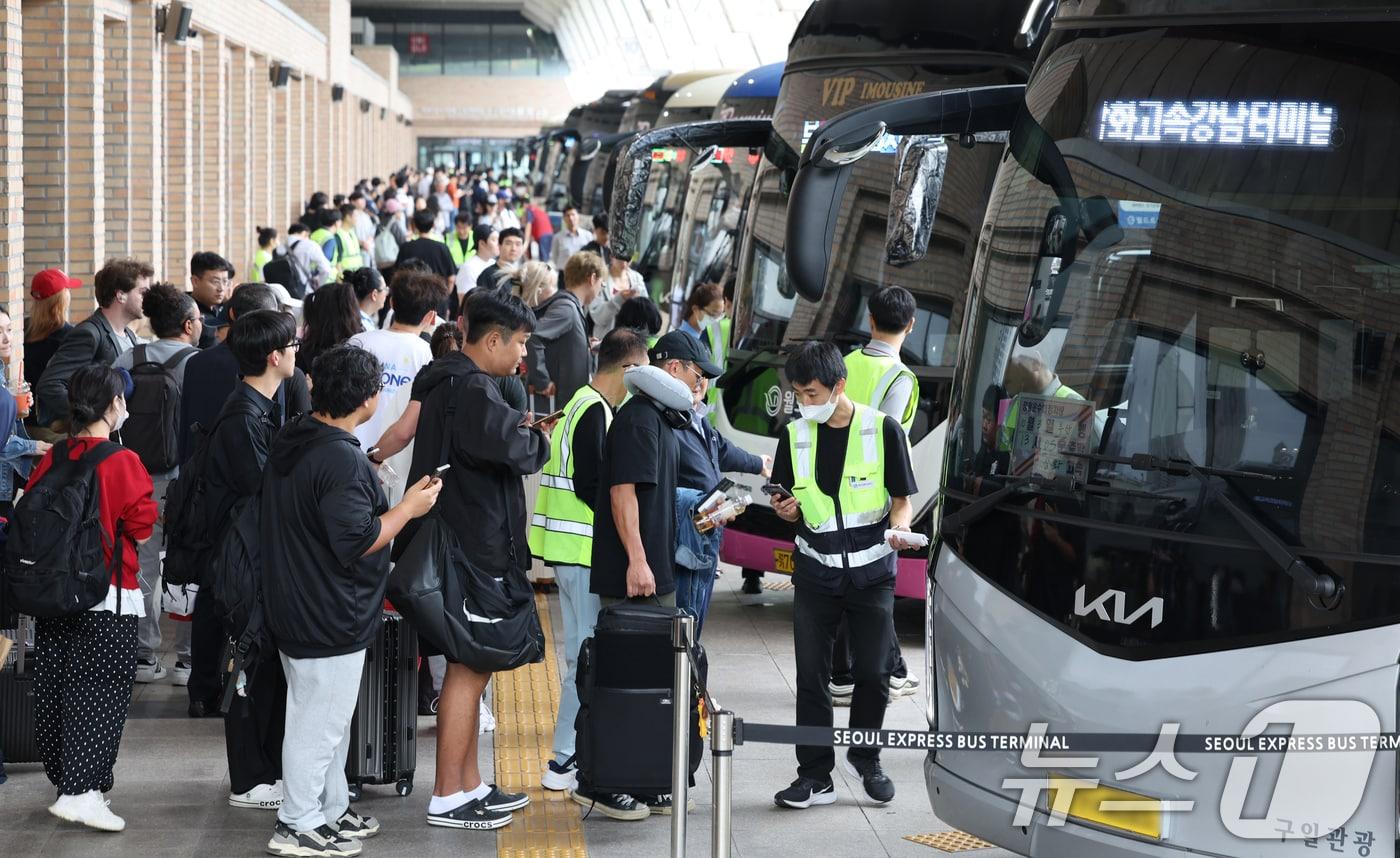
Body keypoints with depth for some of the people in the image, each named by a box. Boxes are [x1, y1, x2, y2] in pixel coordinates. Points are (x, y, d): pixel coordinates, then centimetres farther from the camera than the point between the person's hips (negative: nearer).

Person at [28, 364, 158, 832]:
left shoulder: (51, 458, 1)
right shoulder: (123, 463, -13)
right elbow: (142, 531, -12)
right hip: (109, 599, -5)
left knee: (56, 689, 13)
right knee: (99, 693, -1)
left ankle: (66, 780, 23)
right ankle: (81, 792, -6)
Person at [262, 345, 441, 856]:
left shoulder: (289, 440, 6)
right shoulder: (342, 460, -25)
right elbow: (357, 541, -25)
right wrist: (408, 508, -13)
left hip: (292, 601, 10)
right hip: (330, 616, -10)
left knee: (329, 718, 21)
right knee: (319, 722, 1)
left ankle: (331, 810, 31)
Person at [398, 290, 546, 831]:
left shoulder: (452, 381, 15)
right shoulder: (471, 390, -19)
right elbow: (513, 450, -29)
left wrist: (520, 426, 3)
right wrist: (538, 438, -8)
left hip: (463, 546, 11)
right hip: (474, 550, -11)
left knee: (470, 667, 16)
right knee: (469, 669, -5)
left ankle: (470, 786, 24)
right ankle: (447, 798, -1)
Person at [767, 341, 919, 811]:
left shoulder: (882, 429, -6)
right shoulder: (794, 434, 2)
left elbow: (902, 497, 0)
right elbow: (792, 502, 11)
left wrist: (899, 528, -20)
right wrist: (787, 510, -12)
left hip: (872, 570, -2)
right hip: (816, 571, 2)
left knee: (873, 671, 1)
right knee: (811, 674, 0)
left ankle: (864, 756, 25)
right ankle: (815, 776, 8)